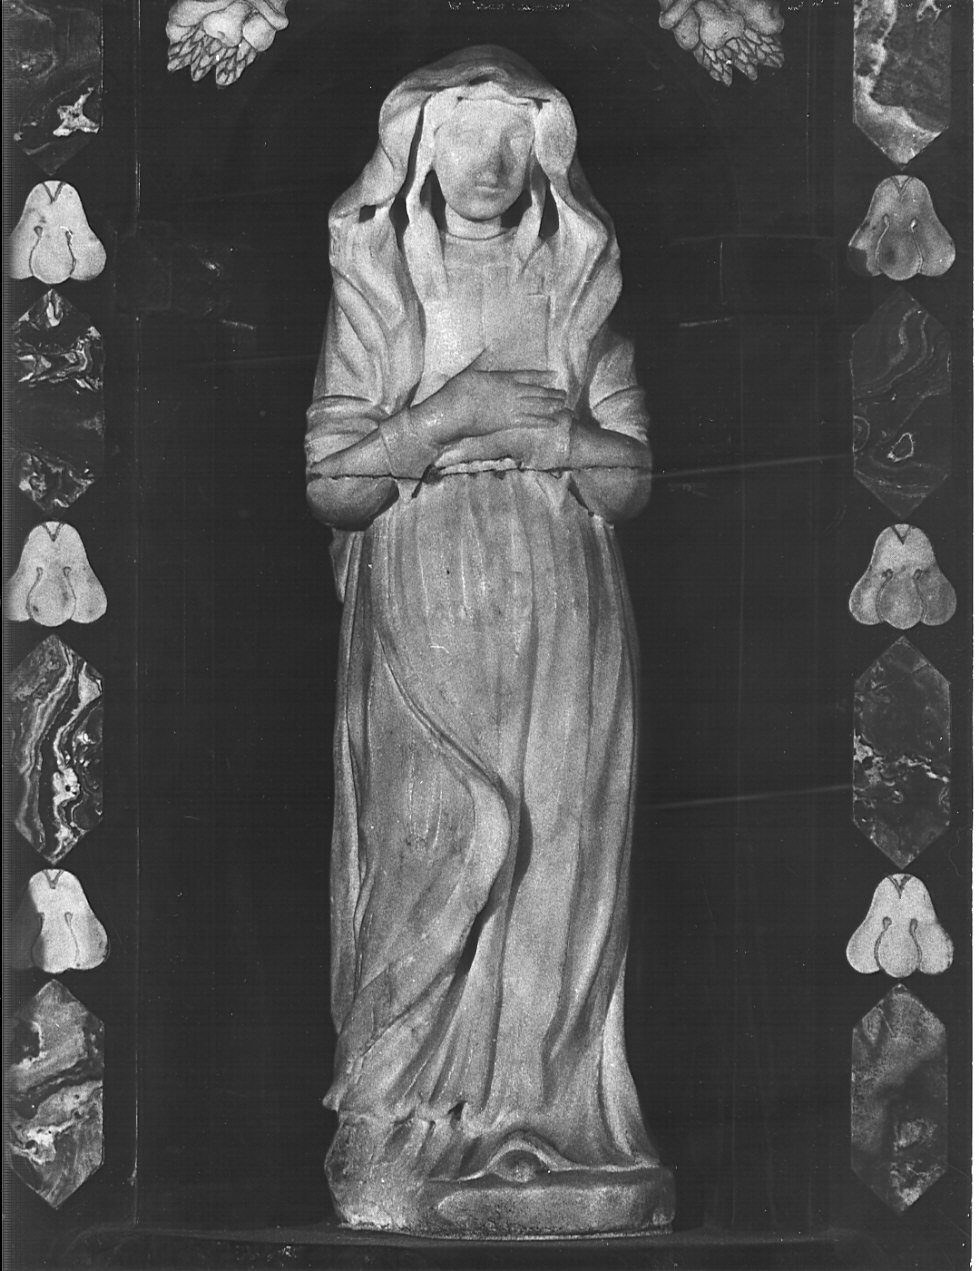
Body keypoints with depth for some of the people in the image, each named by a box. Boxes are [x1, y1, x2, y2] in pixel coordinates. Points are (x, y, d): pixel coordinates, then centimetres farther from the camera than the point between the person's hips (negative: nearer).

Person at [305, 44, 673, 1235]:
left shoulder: (577, 288, 11)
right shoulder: (373, 288, 5)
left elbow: (632, 478, 8)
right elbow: (330, 488, -1)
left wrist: (543, 435, -9)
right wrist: (438, 423, -13)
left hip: (565, 626, 3)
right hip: (419, 626, -2)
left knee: (559, 861, -3)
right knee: (442, 848, -13)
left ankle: (546, 1120, 4)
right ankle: (386, 1131, -6)